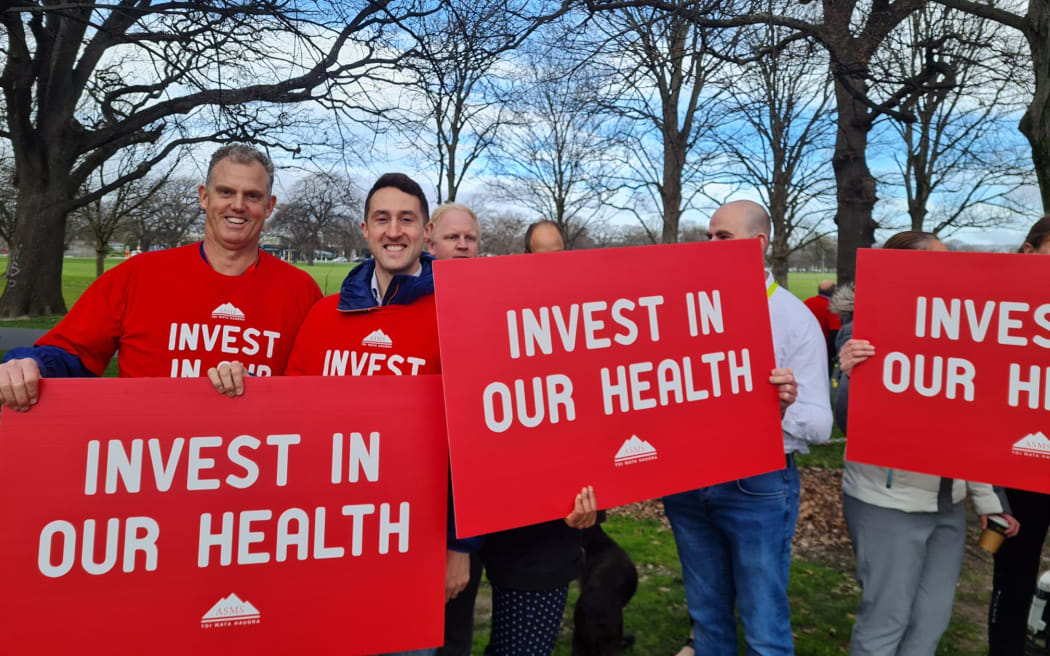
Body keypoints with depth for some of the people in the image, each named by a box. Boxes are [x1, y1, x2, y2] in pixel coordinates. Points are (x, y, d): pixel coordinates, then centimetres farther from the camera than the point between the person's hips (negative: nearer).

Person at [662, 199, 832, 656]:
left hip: (758, 486, -4)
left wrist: (788, 407, -31)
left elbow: (820, 425, -11)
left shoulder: (794, 318, -8)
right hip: (687, 482, 4)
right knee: (705, 616, 19)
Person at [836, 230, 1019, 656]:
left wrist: (988, 498, 12)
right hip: (887, 504, -6)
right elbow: (851, 424, -16)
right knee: (885, 621, 4)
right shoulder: (863, 332, -14)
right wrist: (849, 376, -35)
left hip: (948, 503, 7)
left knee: (932, 620, 16)